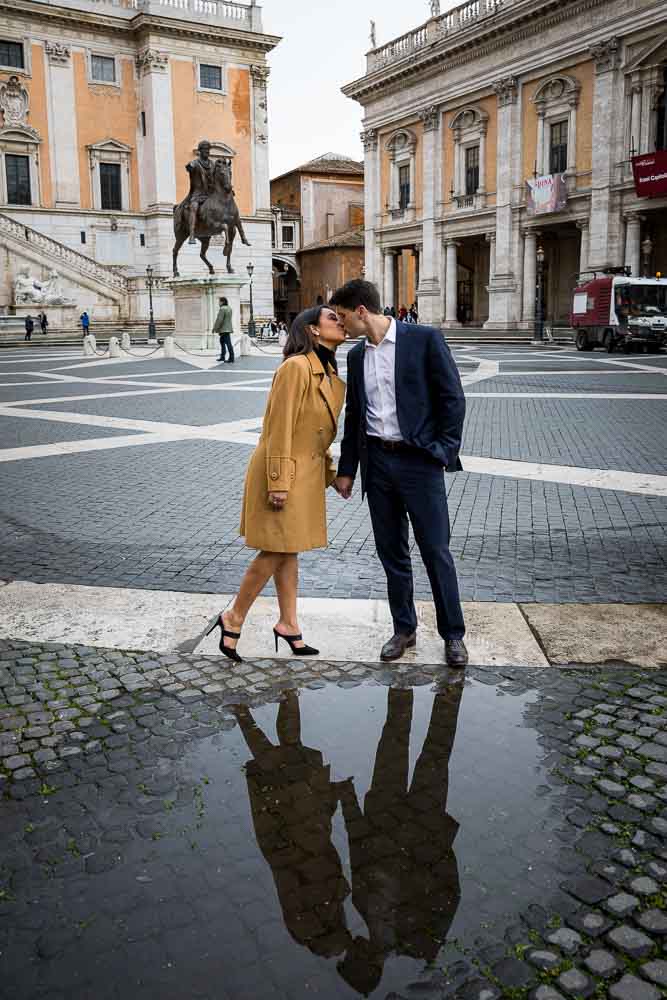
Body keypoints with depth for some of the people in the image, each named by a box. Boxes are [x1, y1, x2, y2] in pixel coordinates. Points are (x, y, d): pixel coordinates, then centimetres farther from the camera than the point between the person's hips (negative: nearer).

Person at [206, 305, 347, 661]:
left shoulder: (328, 371, 11)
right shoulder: (296, 367, -18)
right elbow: (279, 428, -21)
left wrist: (330, 472, 19)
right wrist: (278, 482, -22)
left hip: (307, 471, 9)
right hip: (284, 470, -9)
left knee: (289, 550, 14)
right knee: (277, 550, -4)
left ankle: (288, 624, 23)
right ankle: (233, 618, 12)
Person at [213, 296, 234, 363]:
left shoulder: (222, 309, -17)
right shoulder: (229, 308, 12)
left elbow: (219, 320, -20)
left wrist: (215, 328, -12)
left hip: (224, 329, -10)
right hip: (228, 328, 10)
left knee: (228, 343, -9)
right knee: (222, 341, 19)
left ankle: (231, 359, -9)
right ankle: (222, 357, 23)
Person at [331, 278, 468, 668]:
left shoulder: (425, 339, -8)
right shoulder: (357, 355, 10)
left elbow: (453, 397, -7)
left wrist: (445, 452, -11)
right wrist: (347, 469, 17)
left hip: (418, 461, -5)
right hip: (377, 463, 6)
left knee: (436, 551, 0)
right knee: (392, 553, 11)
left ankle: (453, 634, 14)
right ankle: (404, 629, 25)